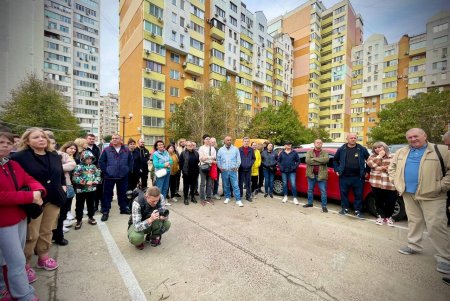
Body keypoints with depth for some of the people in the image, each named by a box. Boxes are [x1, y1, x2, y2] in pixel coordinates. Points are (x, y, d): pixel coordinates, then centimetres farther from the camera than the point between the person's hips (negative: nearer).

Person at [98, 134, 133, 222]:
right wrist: (105, 171, -7)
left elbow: (131, 161, 8)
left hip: (123, 176, 2)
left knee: (123, 193, 14)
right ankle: (105, 211, 18)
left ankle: (124, 208, 28)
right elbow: (101, 162, -3)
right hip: (109, 176, -2)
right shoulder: (106, 150, -3)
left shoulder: (126, 150, 3)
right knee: (107, 194, 5)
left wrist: (128, 170, 2)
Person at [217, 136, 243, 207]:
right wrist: (220, 167, 1)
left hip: (233, 170, -1)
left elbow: (238, 159, 6)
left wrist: (237, 166, -4)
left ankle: (238, 200, 4)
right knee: (226, 185, 11)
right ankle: (227, 197, 28)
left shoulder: (235, 149, 5)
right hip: (224, 171, 1)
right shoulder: (221, 150, 7)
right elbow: (218, 160, 10)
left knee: (235, 185, -3)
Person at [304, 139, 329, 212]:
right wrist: (320, 161, -16)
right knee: (310, 190, 14)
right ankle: (310, 203, 30)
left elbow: (326, 159, -21)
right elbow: (307, 160, -15)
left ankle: (324, 206, 16)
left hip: (321, 175, -2)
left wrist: (314, 159, -18)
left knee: (323, 191, 3)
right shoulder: (309, 152, 3)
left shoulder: (325, 152, 2)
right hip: (311, 174, 2)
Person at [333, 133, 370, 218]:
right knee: (344, 193, 9)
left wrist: (367, 171, 8)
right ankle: (345, 208, 24)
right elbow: (335, 160, 12)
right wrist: (337, 170, 7)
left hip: (358, 177, 0)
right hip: (344, 177, 0)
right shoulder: (341, 149, 3)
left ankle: (358, 211, 21)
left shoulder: (362, 149, 4)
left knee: (359, 194, 7)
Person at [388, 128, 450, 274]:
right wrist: (396, 181, 8)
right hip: (409, 194, 4)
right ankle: (414, 246, 29)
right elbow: (392, 167, 19)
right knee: (414, 221, 16)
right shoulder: (401, 152, 9)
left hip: (431, 196, -4)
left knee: (436, 226, -4)